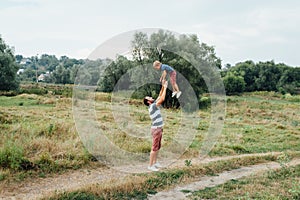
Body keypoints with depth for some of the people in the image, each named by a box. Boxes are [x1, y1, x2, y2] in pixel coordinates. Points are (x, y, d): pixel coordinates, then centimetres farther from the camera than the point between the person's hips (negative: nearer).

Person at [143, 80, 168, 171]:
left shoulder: (154, 104, 8)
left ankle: (155, 162, 26)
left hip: (159, 129, 9)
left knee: (158, 147, 16)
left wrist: (163, 87, 6)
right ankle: (150, 165, 2)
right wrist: (165, 88, -14)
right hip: (156, 129, -9)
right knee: (154, 148, -4)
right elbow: (162, 99, -24)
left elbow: (160, 96, 15)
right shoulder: (152, 106, -18)